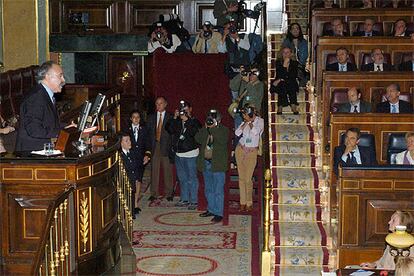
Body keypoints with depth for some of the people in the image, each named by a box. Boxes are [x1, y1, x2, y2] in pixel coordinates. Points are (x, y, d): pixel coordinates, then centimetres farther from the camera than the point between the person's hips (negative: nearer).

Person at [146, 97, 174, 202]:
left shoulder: (170, 117, 3)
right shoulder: (151, 117, 13)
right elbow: (148, 132, 12)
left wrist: (171, 146, -8)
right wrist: (150, 145, 1)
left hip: (166, 147, -2)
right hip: (155, 147, 3)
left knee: (167, 171, 1)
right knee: (154, 170, 3)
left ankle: (169, 193, 10)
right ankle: (154, 194, 9)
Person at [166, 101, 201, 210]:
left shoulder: (194, 121, -4)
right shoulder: (177, 121, 9)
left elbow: (194, 132, -22)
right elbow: (170, 130, -6)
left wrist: (187, 120, -20)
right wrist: (175, 118, -12)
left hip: (190, 154, -6)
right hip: (179, 154, 6)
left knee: (192, 178, -4)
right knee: (182, 178, 13)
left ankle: (193, 201, 1)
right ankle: (184, 199, 23)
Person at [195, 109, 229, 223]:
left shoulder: (224, 130, -4)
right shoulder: (205, 130, 11)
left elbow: (223, 140, -23)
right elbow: (198, 139, -2)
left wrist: (213, 128, -19)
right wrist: (205, 128, -11)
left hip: (218, 165, -6)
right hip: (206, 163, 6)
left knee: (218, 190, -5)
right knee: (208, 189, 16)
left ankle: (218, 213, -2)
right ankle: (211, 209, 28)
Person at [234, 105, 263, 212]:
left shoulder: (260, 121, -6)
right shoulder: (245, 122, 6)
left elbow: (256, 132, -23)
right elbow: (237, 133, -4)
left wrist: (250, 122, -11)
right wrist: (245, 124, -11)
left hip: (252, 152, -4)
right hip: (240, 150, 4)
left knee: (248, 179, -7)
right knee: (241, 177, 5)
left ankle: (249, 203, 8)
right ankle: (243, 202, 13)